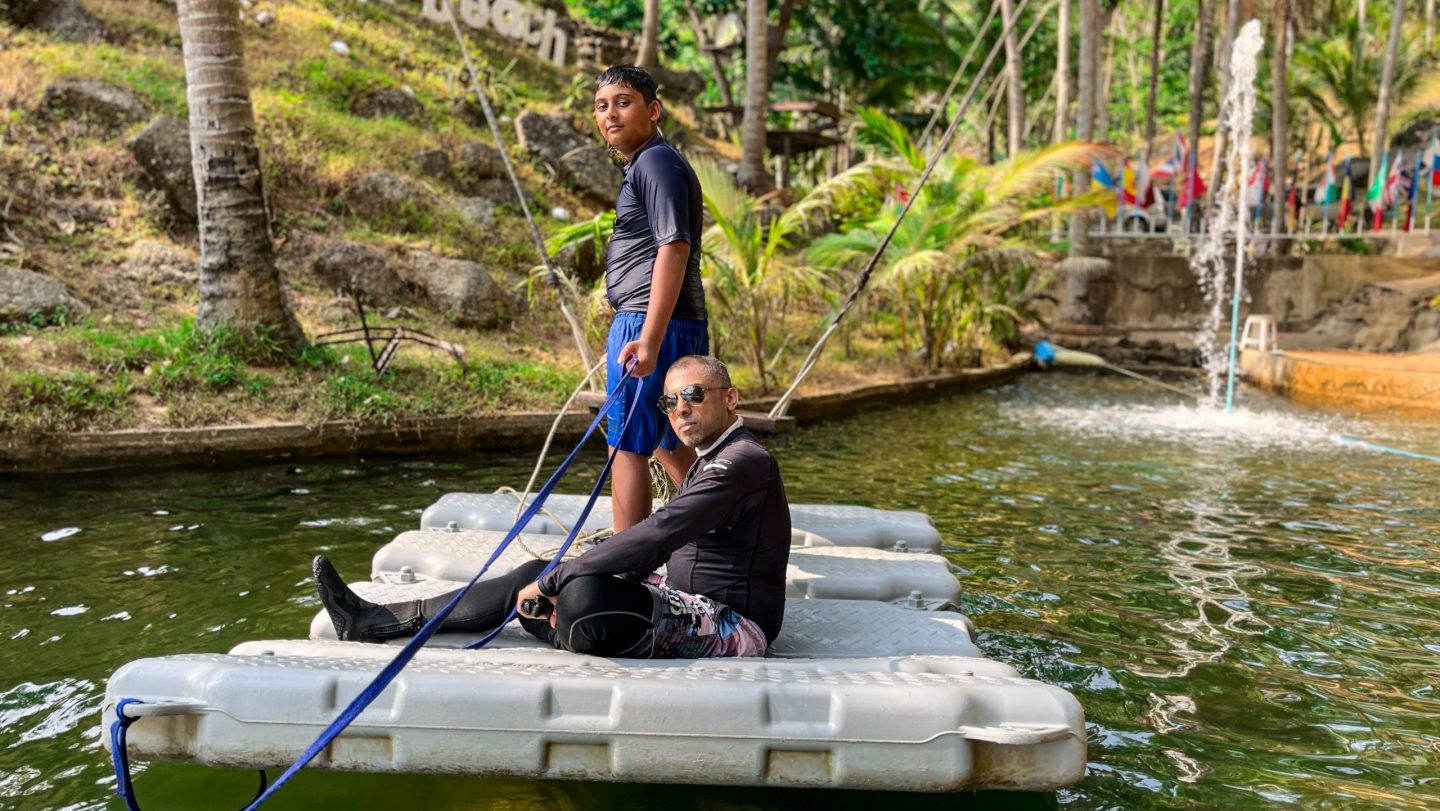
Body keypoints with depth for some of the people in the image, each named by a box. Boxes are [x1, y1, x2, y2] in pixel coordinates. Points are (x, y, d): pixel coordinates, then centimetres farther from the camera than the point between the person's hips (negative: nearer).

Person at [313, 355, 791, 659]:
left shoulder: (743, 461, -17)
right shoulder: (710, 462, 17)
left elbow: (656, 536, -26)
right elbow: (655, 550, 17)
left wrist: (555, 582, -21)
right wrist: (565, 584, 3)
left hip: (732, 627, -10)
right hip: (689, 604, 10)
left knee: (583, 594, -33)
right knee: (536, 574, 3)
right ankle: (386, 621, 6)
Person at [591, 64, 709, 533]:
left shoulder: (655, 162, -10)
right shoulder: (645, 165, 21)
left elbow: (673, 248, -22)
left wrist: (649, 337, -28)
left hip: (647, 323, -11)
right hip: (664, 327, 11)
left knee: (626, 446, -4)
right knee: (669, 444, 19)